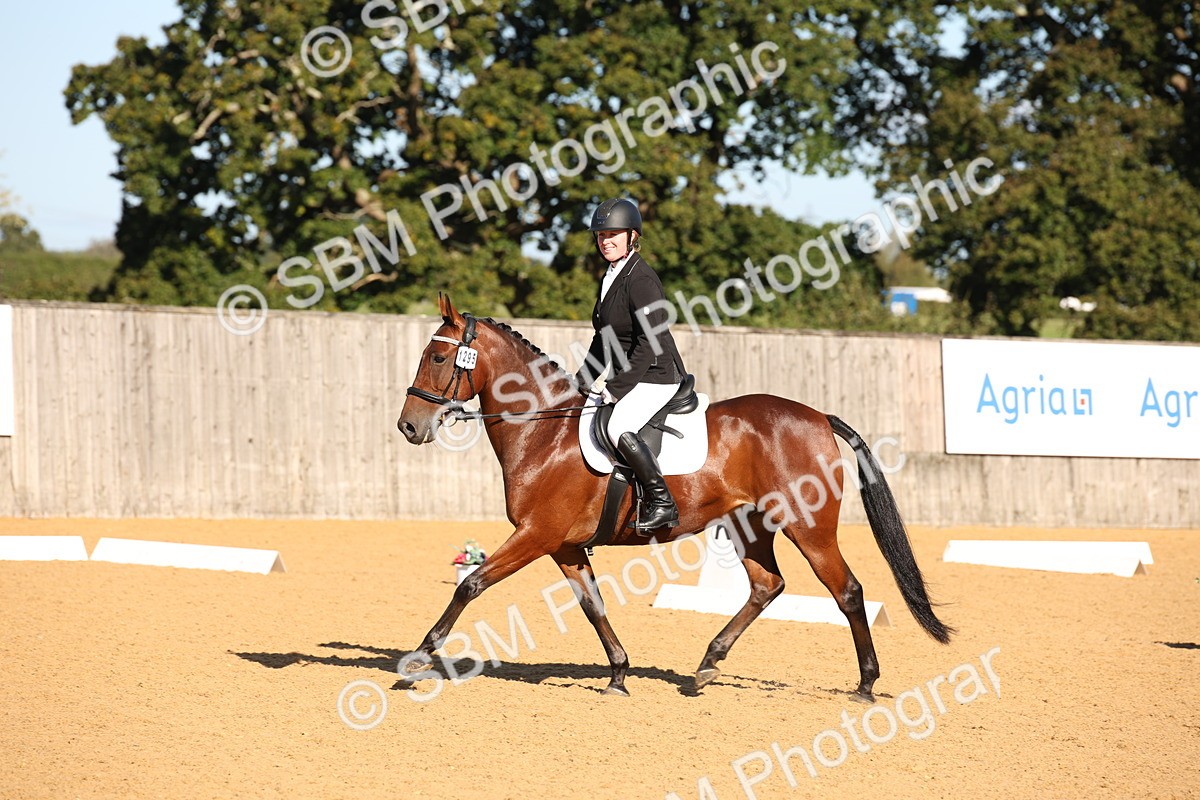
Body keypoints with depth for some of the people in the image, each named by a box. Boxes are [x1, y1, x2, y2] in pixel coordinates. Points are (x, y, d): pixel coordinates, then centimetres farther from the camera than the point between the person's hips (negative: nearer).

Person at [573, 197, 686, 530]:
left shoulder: (641, 278, -17)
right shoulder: (609, 278, 12)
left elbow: (651, 341, -23)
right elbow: (604, 339, 21)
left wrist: (617, 388, -21)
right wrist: (582, 382, 12)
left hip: (656, 377, -11)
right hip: (627, 378, 11)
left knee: (618, 427, -31)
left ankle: (662, 503, -25)